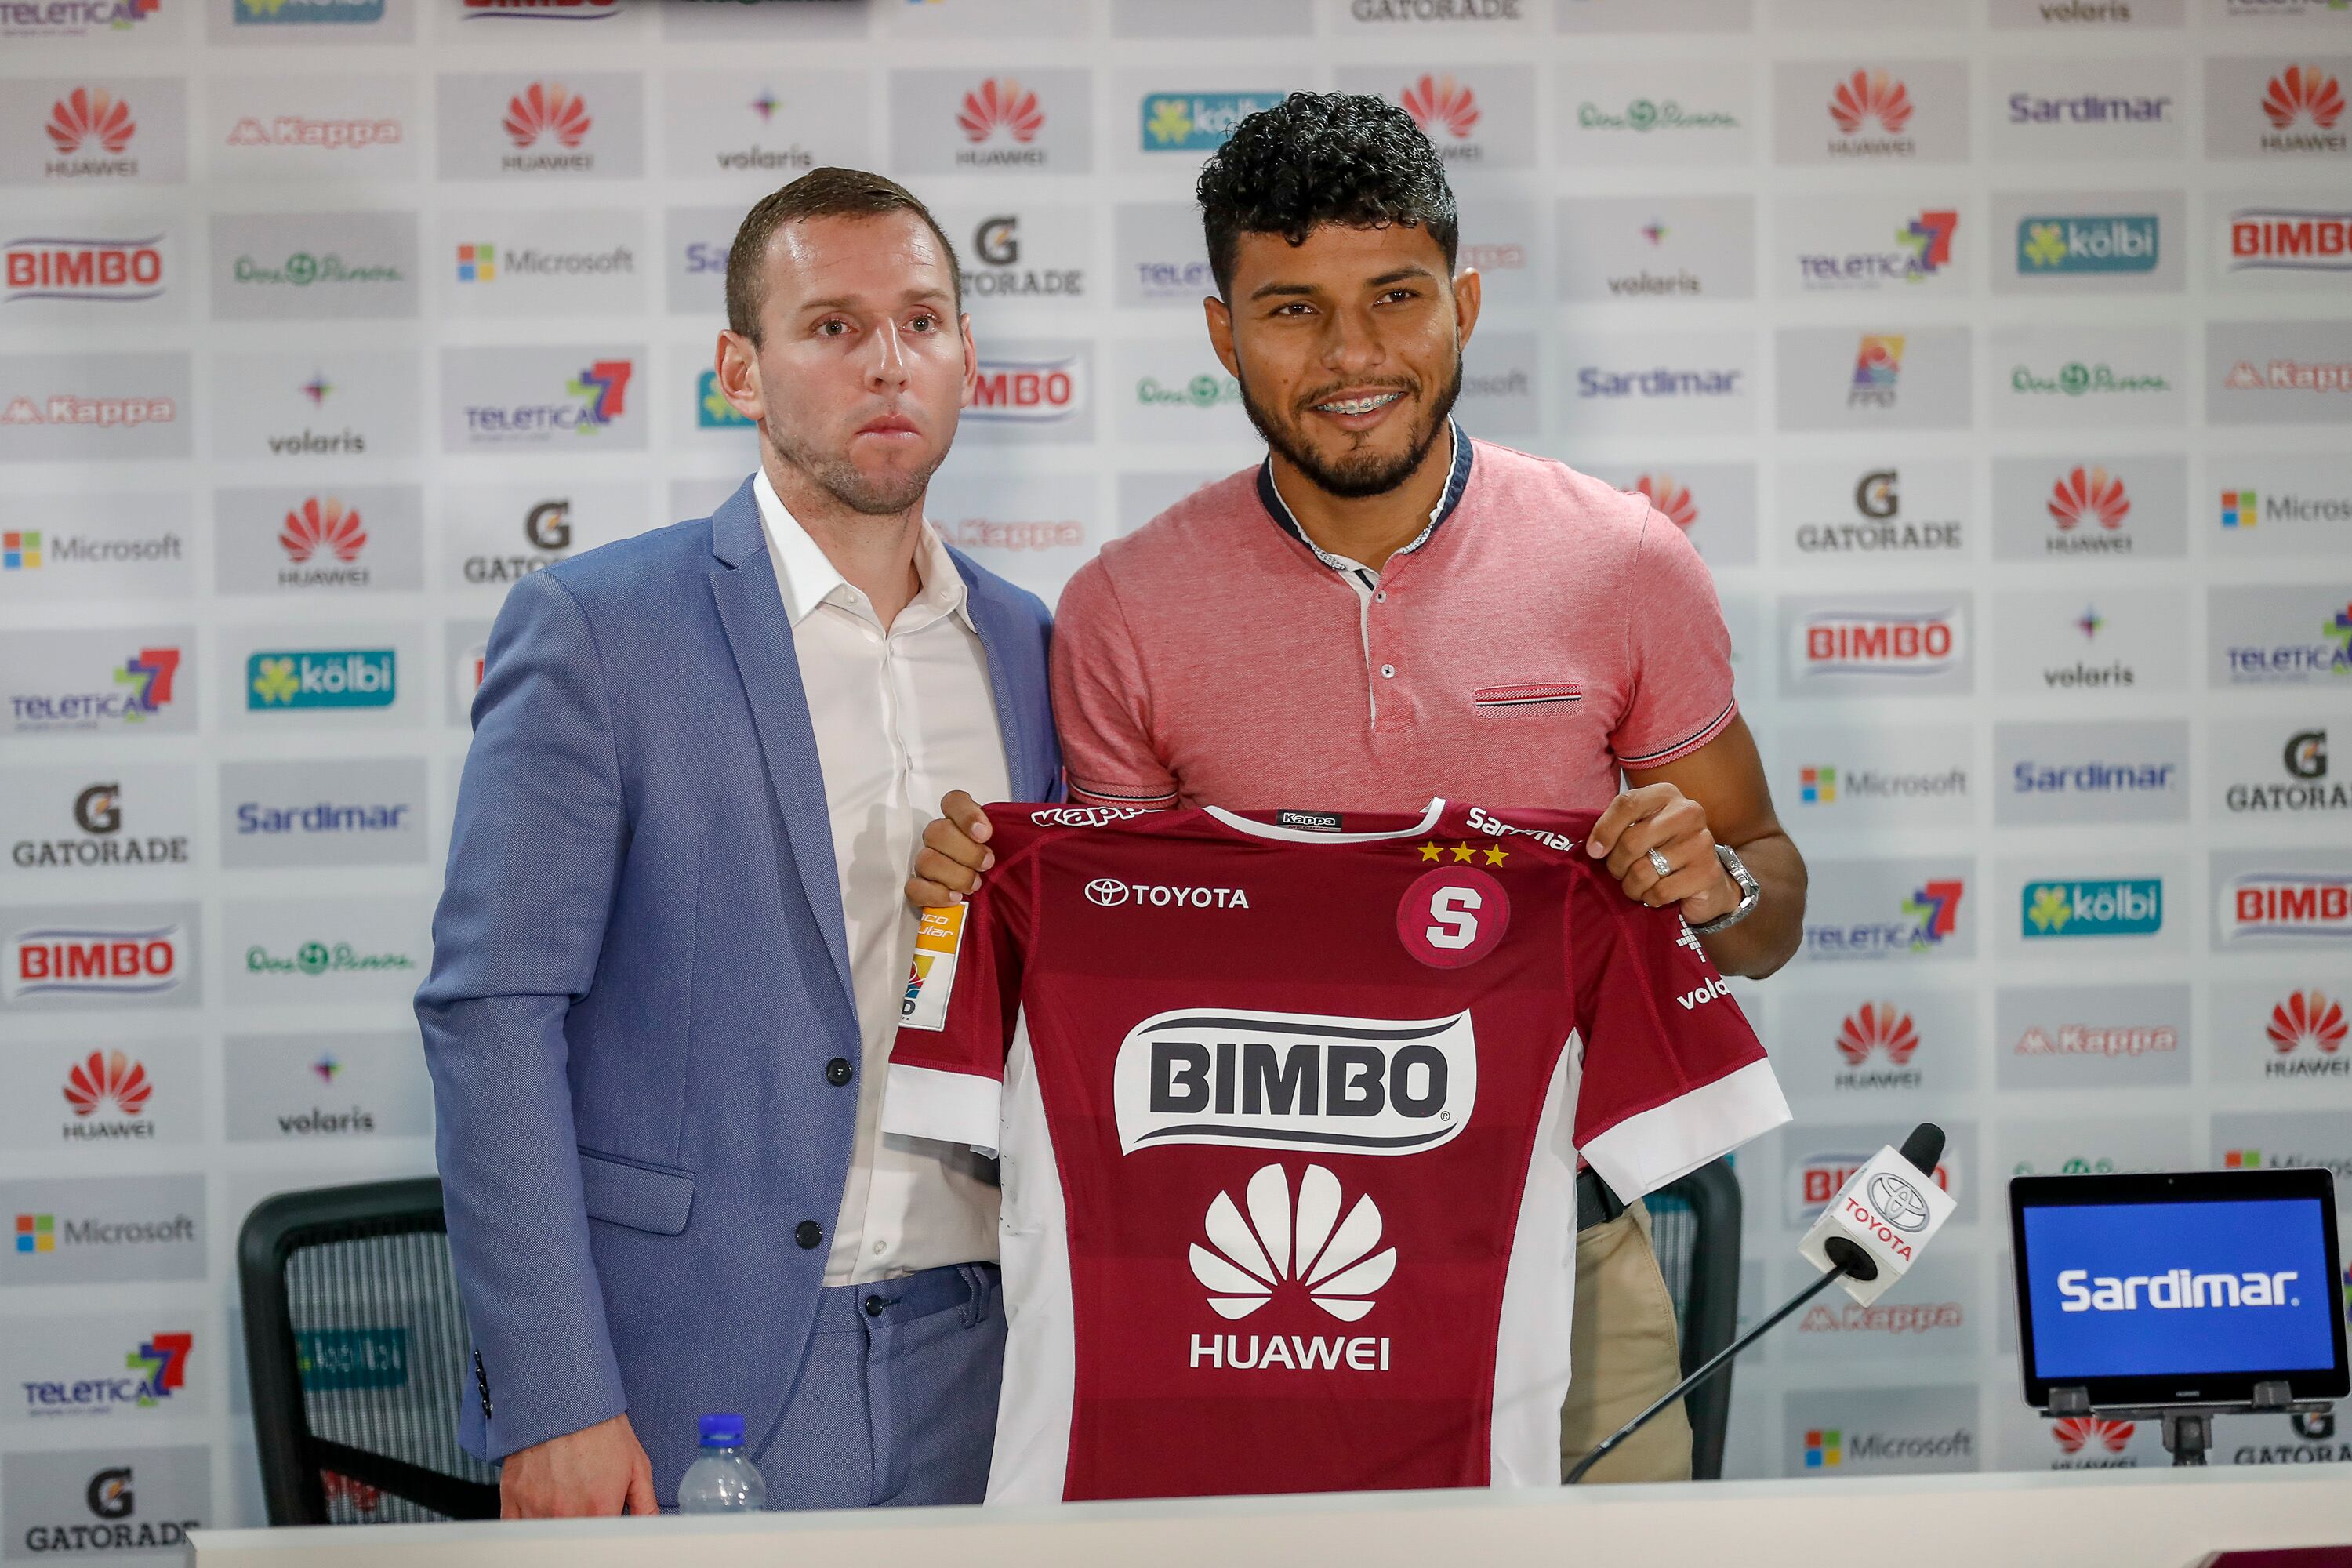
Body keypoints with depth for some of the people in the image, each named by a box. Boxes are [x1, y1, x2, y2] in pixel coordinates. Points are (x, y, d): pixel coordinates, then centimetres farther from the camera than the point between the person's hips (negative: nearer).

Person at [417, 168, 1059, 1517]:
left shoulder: (1030, 650, 11)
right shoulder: (595, 628, -4)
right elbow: (494, 1013, -8)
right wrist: (552, 1403, -14)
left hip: (972, 1380, 4)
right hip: (691, 1389, -4)